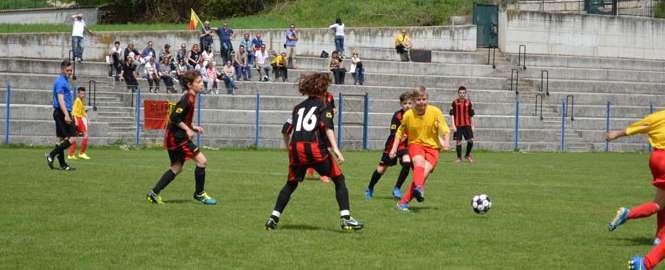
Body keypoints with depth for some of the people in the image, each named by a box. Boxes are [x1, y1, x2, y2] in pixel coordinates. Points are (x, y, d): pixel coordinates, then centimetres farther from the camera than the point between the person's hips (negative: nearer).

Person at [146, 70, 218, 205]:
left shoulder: (190, 98, 13)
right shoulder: (187, 99, -18)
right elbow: (174, 118, -24)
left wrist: (193, 127, 13)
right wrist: (187, 129, -19)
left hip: (175, 137, 11)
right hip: (177, 138, -11)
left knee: (176, 168, 16)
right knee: (202, 160, -9)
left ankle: (154, 193, 18)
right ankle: (199, 194, 1)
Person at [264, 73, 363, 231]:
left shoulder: (298, 108, 22)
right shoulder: (323, 106, 8)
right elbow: (327, 127, -8)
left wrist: (289, 150, 32)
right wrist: (335, 149, -18)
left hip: (296, 149, 4)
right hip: (315, 148, -4)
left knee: (291, 184, 21)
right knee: (339, 179, 7)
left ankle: (274, 217, 11)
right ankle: (345, 218, -4)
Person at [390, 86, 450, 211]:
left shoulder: (435, 112, -7)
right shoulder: (408, 115, -4)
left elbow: (445, 130, -6)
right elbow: (400, 132, 9)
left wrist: (446, 142, -24)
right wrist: (394, 148, 1)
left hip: (432, 147, 0)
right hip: (415, 144, 0)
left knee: (424, 172, -21)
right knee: (419, 162, -34)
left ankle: (404, 202, -18)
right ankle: (419, 188, -60)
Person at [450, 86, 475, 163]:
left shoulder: (468, 102, 8)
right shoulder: (455, 102, 1)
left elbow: (471, 115, 14)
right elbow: (452, 115, -1)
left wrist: (473, 125, 12)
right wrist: (453, 125, -9)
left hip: (467, 125, 2)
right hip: (458, 125, -2)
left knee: (470, 140, -7)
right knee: (458, 141, -1)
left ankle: (467, 155, 15)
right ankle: (459, 157, 11)